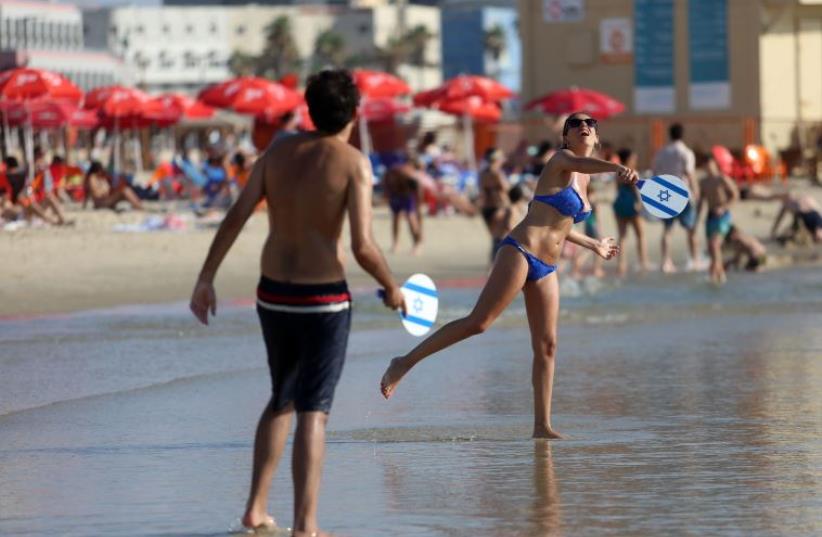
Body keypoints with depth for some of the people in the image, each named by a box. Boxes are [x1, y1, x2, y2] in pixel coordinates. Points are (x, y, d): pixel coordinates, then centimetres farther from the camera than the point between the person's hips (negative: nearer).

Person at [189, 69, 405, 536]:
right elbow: (363, 247, -17)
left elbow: (236, 217, -1)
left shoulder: (279, 151, 3)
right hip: (323, 301, -5)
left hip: (273, 295, 5)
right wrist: (392, 289, 0)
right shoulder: (353, 163, -11)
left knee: (282, 400, 22)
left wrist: (206, 279, 4)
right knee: (313, 411, -1)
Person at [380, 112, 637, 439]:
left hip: (545, 269, 8)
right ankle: (405, 362, -10)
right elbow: (579, 162, -30)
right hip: (520, 251, -8)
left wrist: (593, 245, 44)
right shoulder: (560, 161, -3)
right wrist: (617, 168, -48)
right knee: (479, 322, -16)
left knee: (546, 346, 2)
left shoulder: (583, 179, 20)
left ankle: (542, 427, 4)